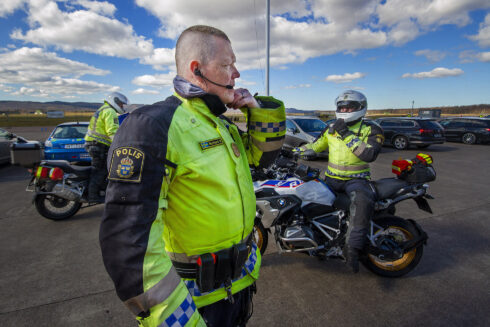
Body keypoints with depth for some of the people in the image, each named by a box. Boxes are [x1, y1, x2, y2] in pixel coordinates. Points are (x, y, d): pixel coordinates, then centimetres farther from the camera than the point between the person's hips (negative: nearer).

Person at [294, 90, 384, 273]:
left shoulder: (371, 130, -2)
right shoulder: (331, 129, 14)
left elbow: (370, 154, -20)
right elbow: (315, 146, 16)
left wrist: (347, 135, -24)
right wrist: (291, 152, 2)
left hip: (356, 179, -5)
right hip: (332, 178, 5)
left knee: (363, 201, -36)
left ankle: (352, 248, -32)